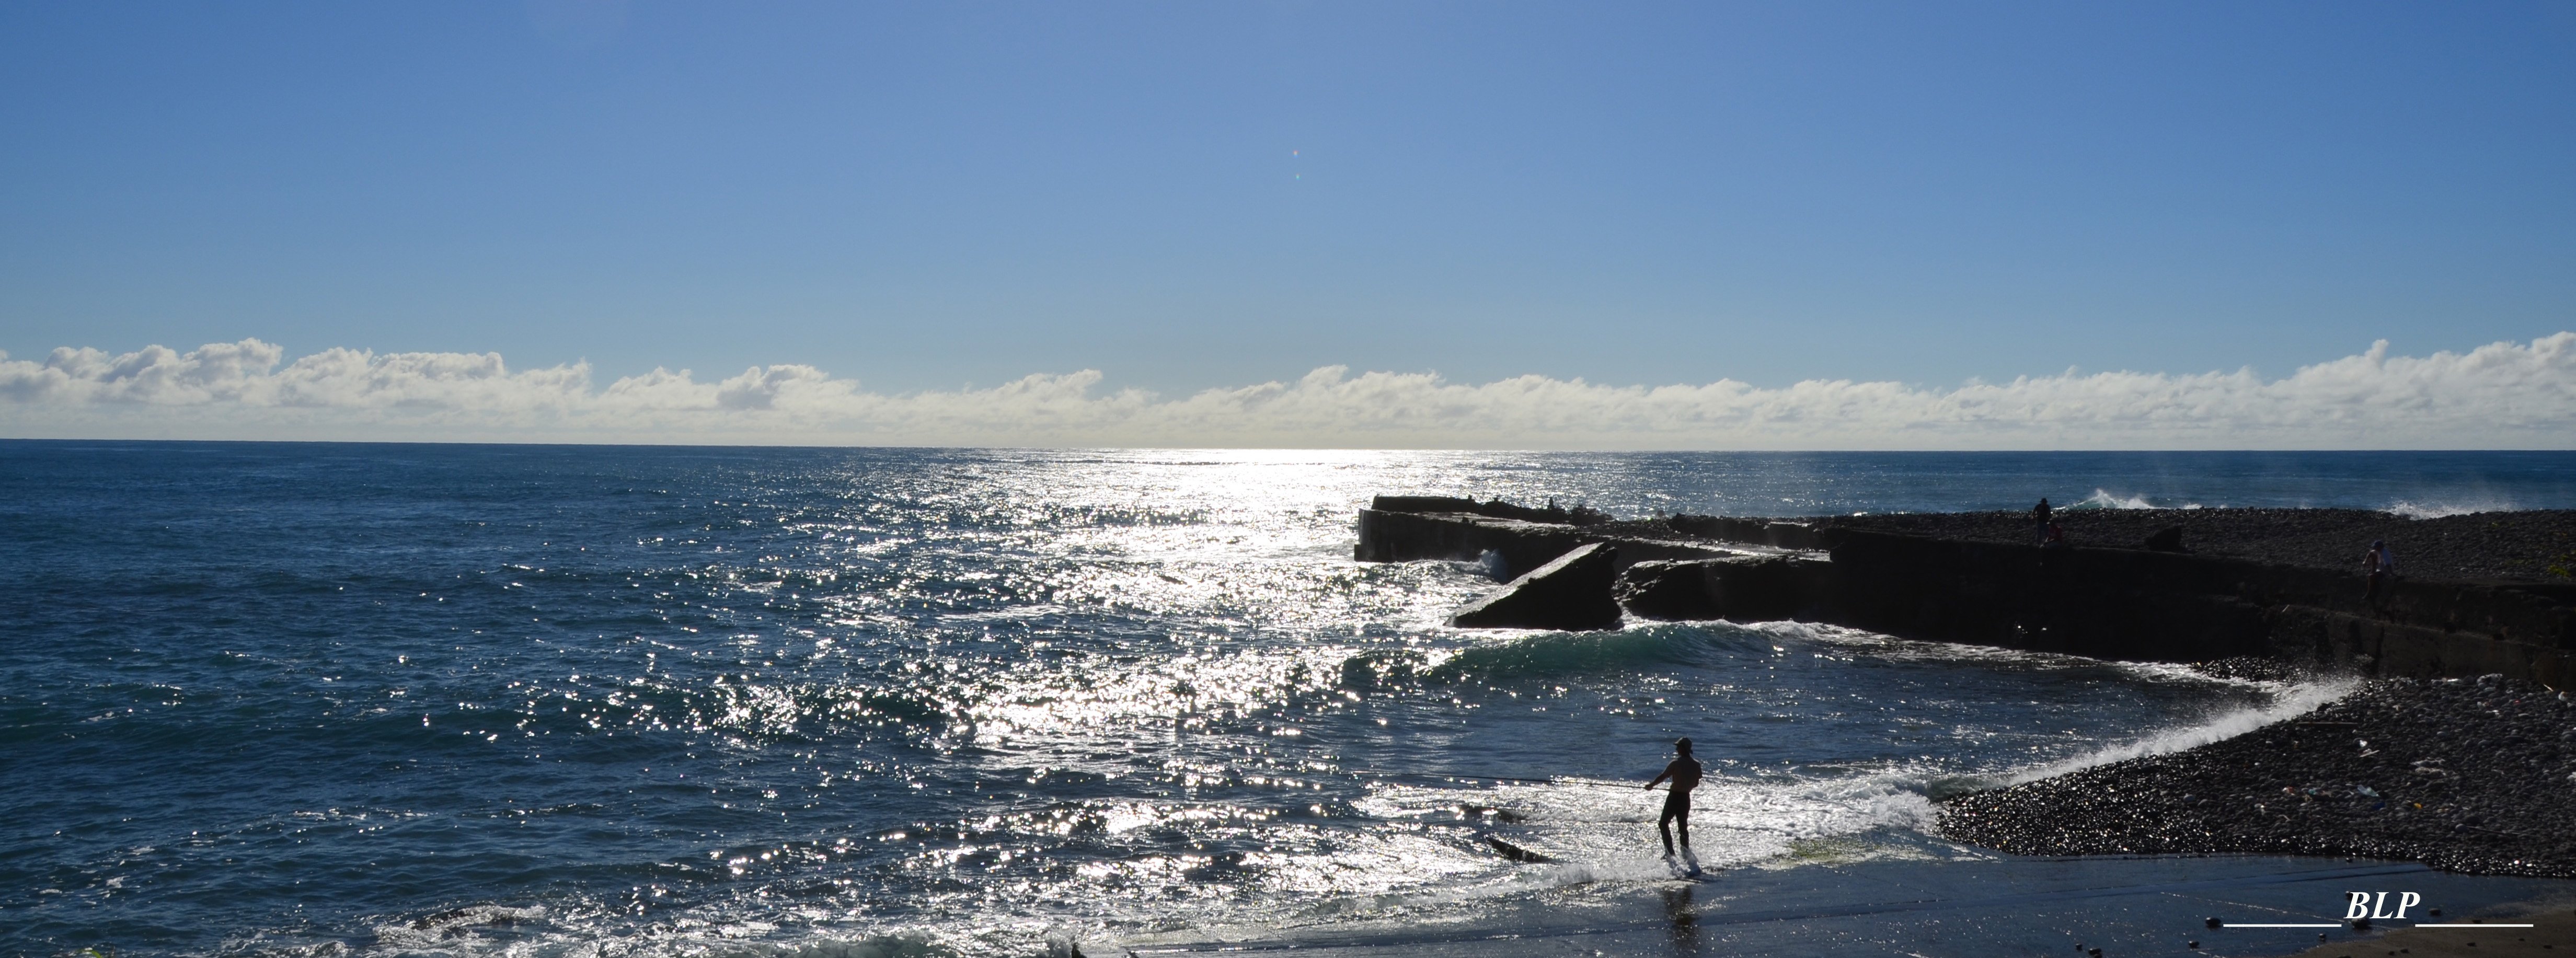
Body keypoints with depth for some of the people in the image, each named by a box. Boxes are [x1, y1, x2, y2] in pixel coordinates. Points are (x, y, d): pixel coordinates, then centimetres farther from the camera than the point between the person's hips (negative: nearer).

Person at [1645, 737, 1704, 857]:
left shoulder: (1677, 763, -14)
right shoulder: (1696, 765, 3)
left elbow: (1663, 777, -11)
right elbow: (1696, 783, 10)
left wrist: (1651, 785, 5)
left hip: (1675, 797, -6)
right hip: (1686, 798, 6)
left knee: (1663, 824, 2)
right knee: (1683, 827, 15)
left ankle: (1670, 852, -9)